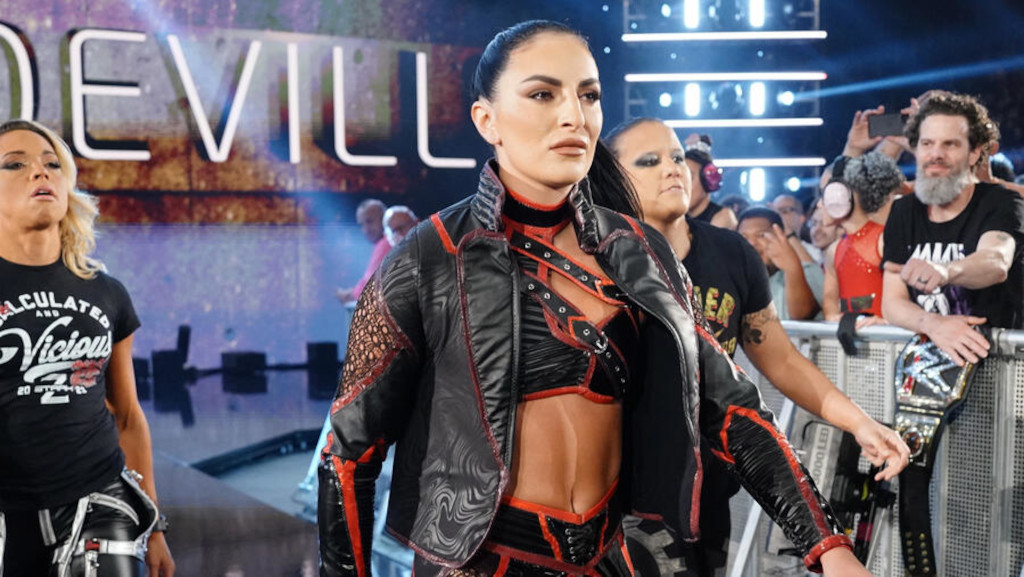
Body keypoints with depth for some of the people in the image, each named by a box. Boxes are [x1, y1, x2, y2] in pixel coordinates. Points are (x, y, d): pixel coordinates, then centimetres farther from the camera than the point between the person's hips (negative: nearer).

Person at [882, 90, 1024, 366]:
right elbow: (892, 302, 1)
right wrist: (932, 324, -21)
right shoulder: (904, 212, 8)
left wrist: (944, 271, -50)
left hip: (999, 353, -4)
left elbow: (997, 263, -28)